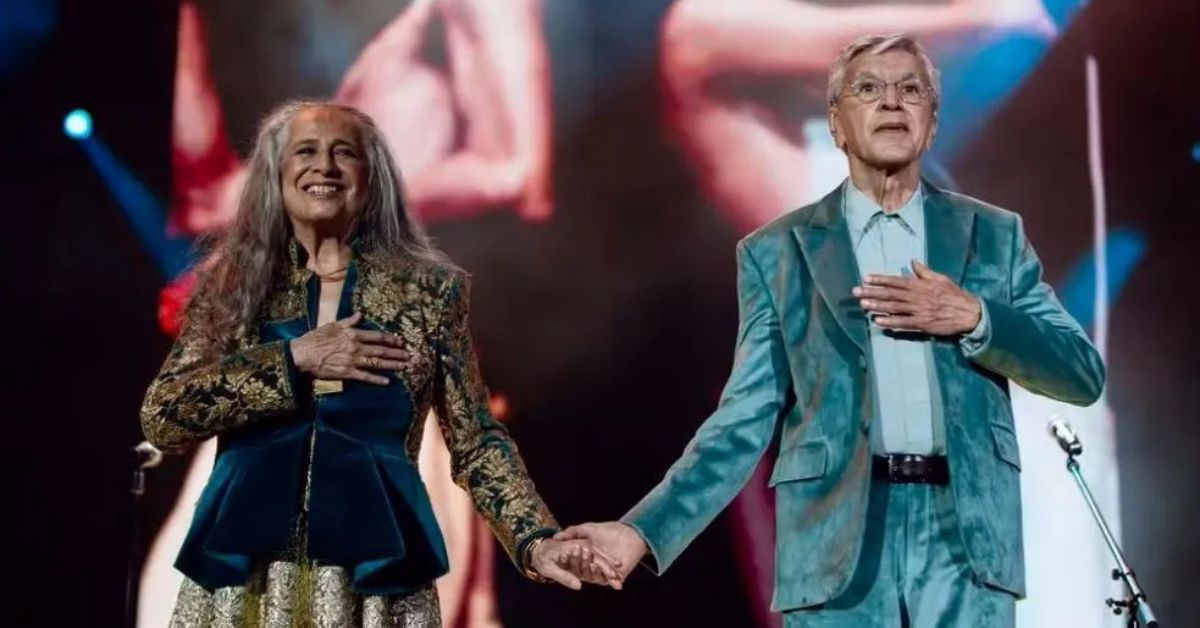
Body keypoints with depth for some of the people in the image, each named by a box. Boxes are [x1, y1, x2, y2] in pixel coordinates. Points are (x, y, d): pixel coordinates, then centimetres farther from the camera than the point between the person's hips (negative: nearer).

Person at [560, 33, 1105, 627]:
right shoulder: (776, 251, 7)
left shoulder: (994, 234, 11)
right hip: (835, 549, -1)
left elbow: (1084, 375, 7)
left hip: (966, 540, 1)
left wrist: (973, 317, -9)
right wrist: (644, 530, -9)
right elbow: (745, 420, 3)